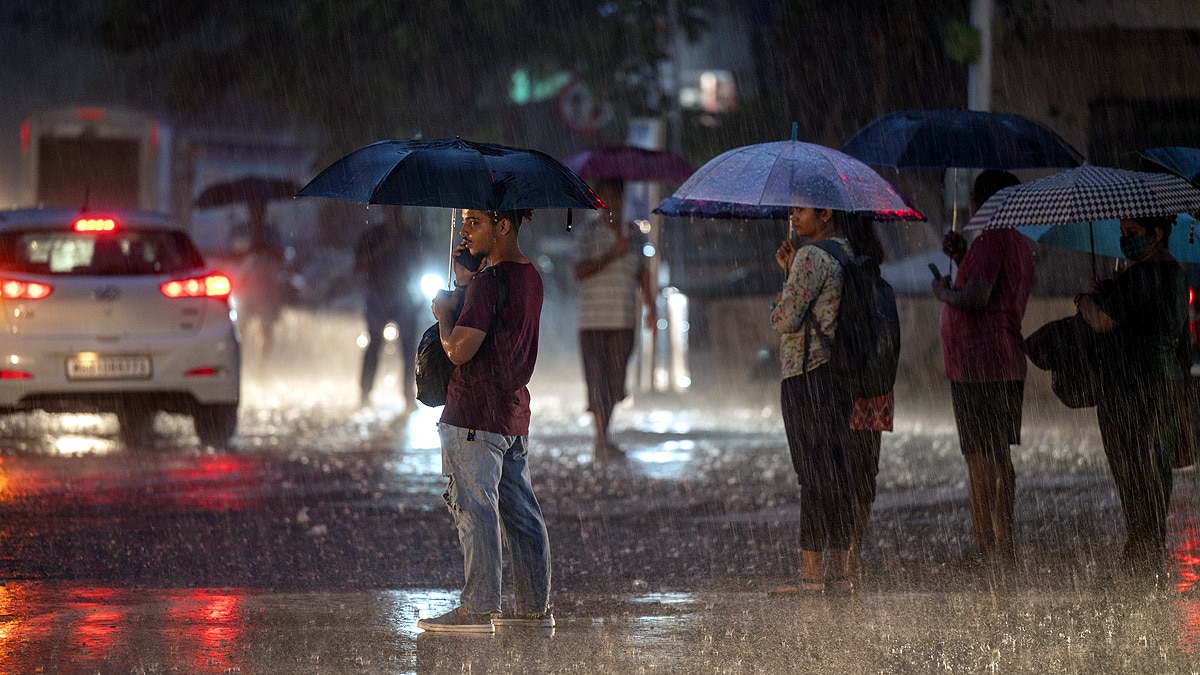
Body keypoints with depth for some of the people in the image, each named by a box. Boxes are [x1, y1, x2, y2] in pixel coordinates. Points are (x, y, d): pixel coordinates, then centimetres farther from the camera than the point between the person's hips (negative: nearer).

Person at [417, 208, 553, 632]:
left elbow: (459, 350, -20)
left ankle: (478, 609, -6)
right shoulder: (530, 278, 12)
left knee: (475, 509, -6)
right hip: (514, 414, 9)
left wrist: (443, 311, -3)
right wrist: (465, 283, 15)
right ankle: (534, 606, 14)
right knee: (520, 513, 11)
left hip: (475, 417, -9)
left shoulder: (488, 282, -16)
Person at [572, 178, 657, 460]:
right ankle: (601, 441, -8)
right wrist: (612, 254, -18)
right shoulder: (588, 232, -2)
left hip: (624, 320, 5)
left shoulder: (631, 233, 12)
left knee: (615, 382, 6)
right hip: (594, 319, -4)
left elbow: (642, 272, 18)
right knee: (598, 381, -9)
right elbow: (579, 272, -12)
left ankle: (602, 436, 18)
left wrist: (650, 307, 11)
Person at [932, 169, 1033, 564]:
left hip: (978, 365, -10)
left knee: (980, 459, -8)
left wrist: (945, 293, -7)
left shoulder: (991, 241, -15)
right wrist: (964, 260, 19)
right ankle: (1004, 544, 20)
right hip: (1007, 363, 10)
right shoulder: (1018, 244, 17)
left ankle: (987, 548, -9)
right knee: (999, 458, 15)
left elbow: (977, 298, -25)